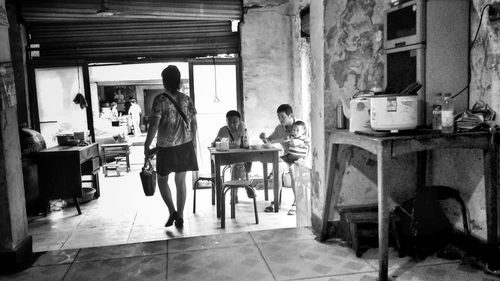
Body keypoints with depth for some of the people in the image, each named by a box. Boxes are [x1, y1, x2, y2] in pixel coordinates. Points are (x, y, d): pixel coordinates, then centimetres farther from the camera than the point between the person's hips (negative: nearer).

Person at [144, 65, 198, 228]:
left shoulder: (160, 100, -11)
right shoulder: (186, 99, 3)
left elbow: (154, 125, -16)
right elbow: (194, 124, 5)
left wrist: (146, 146, -7)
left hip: (166, 147, -4)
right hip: (185, 146, 4)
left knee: (162, 180, 15)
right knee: (181, 181, 12)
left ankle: (172, 211, 2)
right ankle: (180, 218, 16)